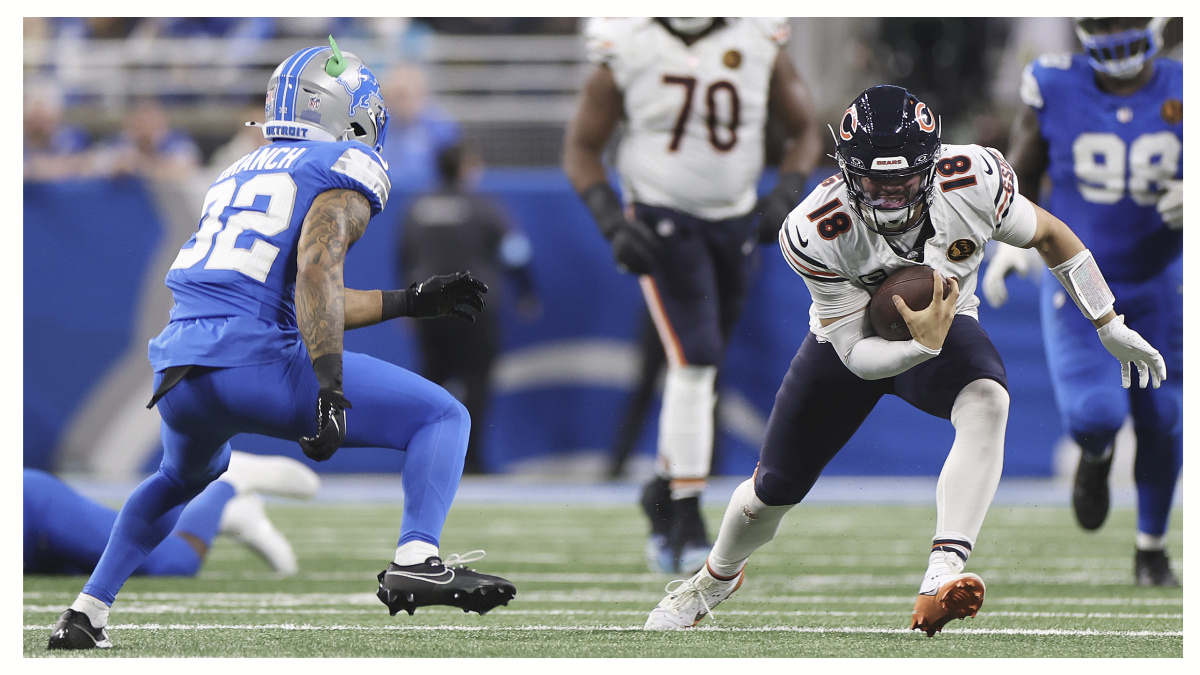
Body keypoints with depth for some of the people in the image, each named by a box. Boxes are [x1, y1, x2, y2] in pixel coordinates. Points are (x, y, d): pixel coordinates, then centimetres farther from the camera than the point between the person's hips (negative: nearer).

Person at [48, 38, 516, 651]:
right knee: (443, 418, 3)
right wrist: (331, 392, -19)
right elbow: (317, 273, -14)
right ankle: (415, 561, -18)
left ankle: (86, 611, 33)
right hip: (256, 363, -7)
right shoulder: (347, 166, 4)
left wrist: (414, 300, 36)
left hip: (178, 374, 7)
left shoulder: (240, 174, 28)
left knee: (184, 477, 39)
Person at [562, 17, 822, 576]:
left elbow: (804, 133, 7)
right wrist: (613, 224, -15)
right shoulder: (627, 53, -11)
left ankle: (665, 490, 33)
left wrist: (785, 195, -10)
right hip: (661, 223, -4)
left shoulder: (759, 46, -5)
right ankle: (688, 523, -13)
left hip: (735, 221, 4)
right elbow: (580, 149, -2)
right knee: (694, 360, -17)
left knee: (700, 370, 11)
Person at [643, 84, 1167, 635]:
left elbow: (1047, 234, -8)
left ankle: (942, 578, -46)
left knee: (987, 401, -35)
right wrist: (922, 347, -48)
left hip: (943, 325, 0)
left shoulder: (973, 182, -30)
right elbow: (854, 354, -27)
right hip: (850, 339, 0)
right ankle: (717, 577, 44)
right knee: (775, 489, 8)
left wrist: (1110, 327, -1)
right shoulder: (816, 232, -33)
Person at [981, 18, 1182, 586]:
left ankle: (1152, 546, 30)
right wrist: (1010, 242, -13)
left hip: (1158, 287, 2)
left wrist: (1190, 203, -24)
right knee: (1093, 414, -19)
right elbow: (1020, 177, 2)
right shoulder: (1054, 88, -11)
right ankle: (1096, 455, 21)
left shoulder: (1181, 94, -9)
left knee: (1161, 423, 6)